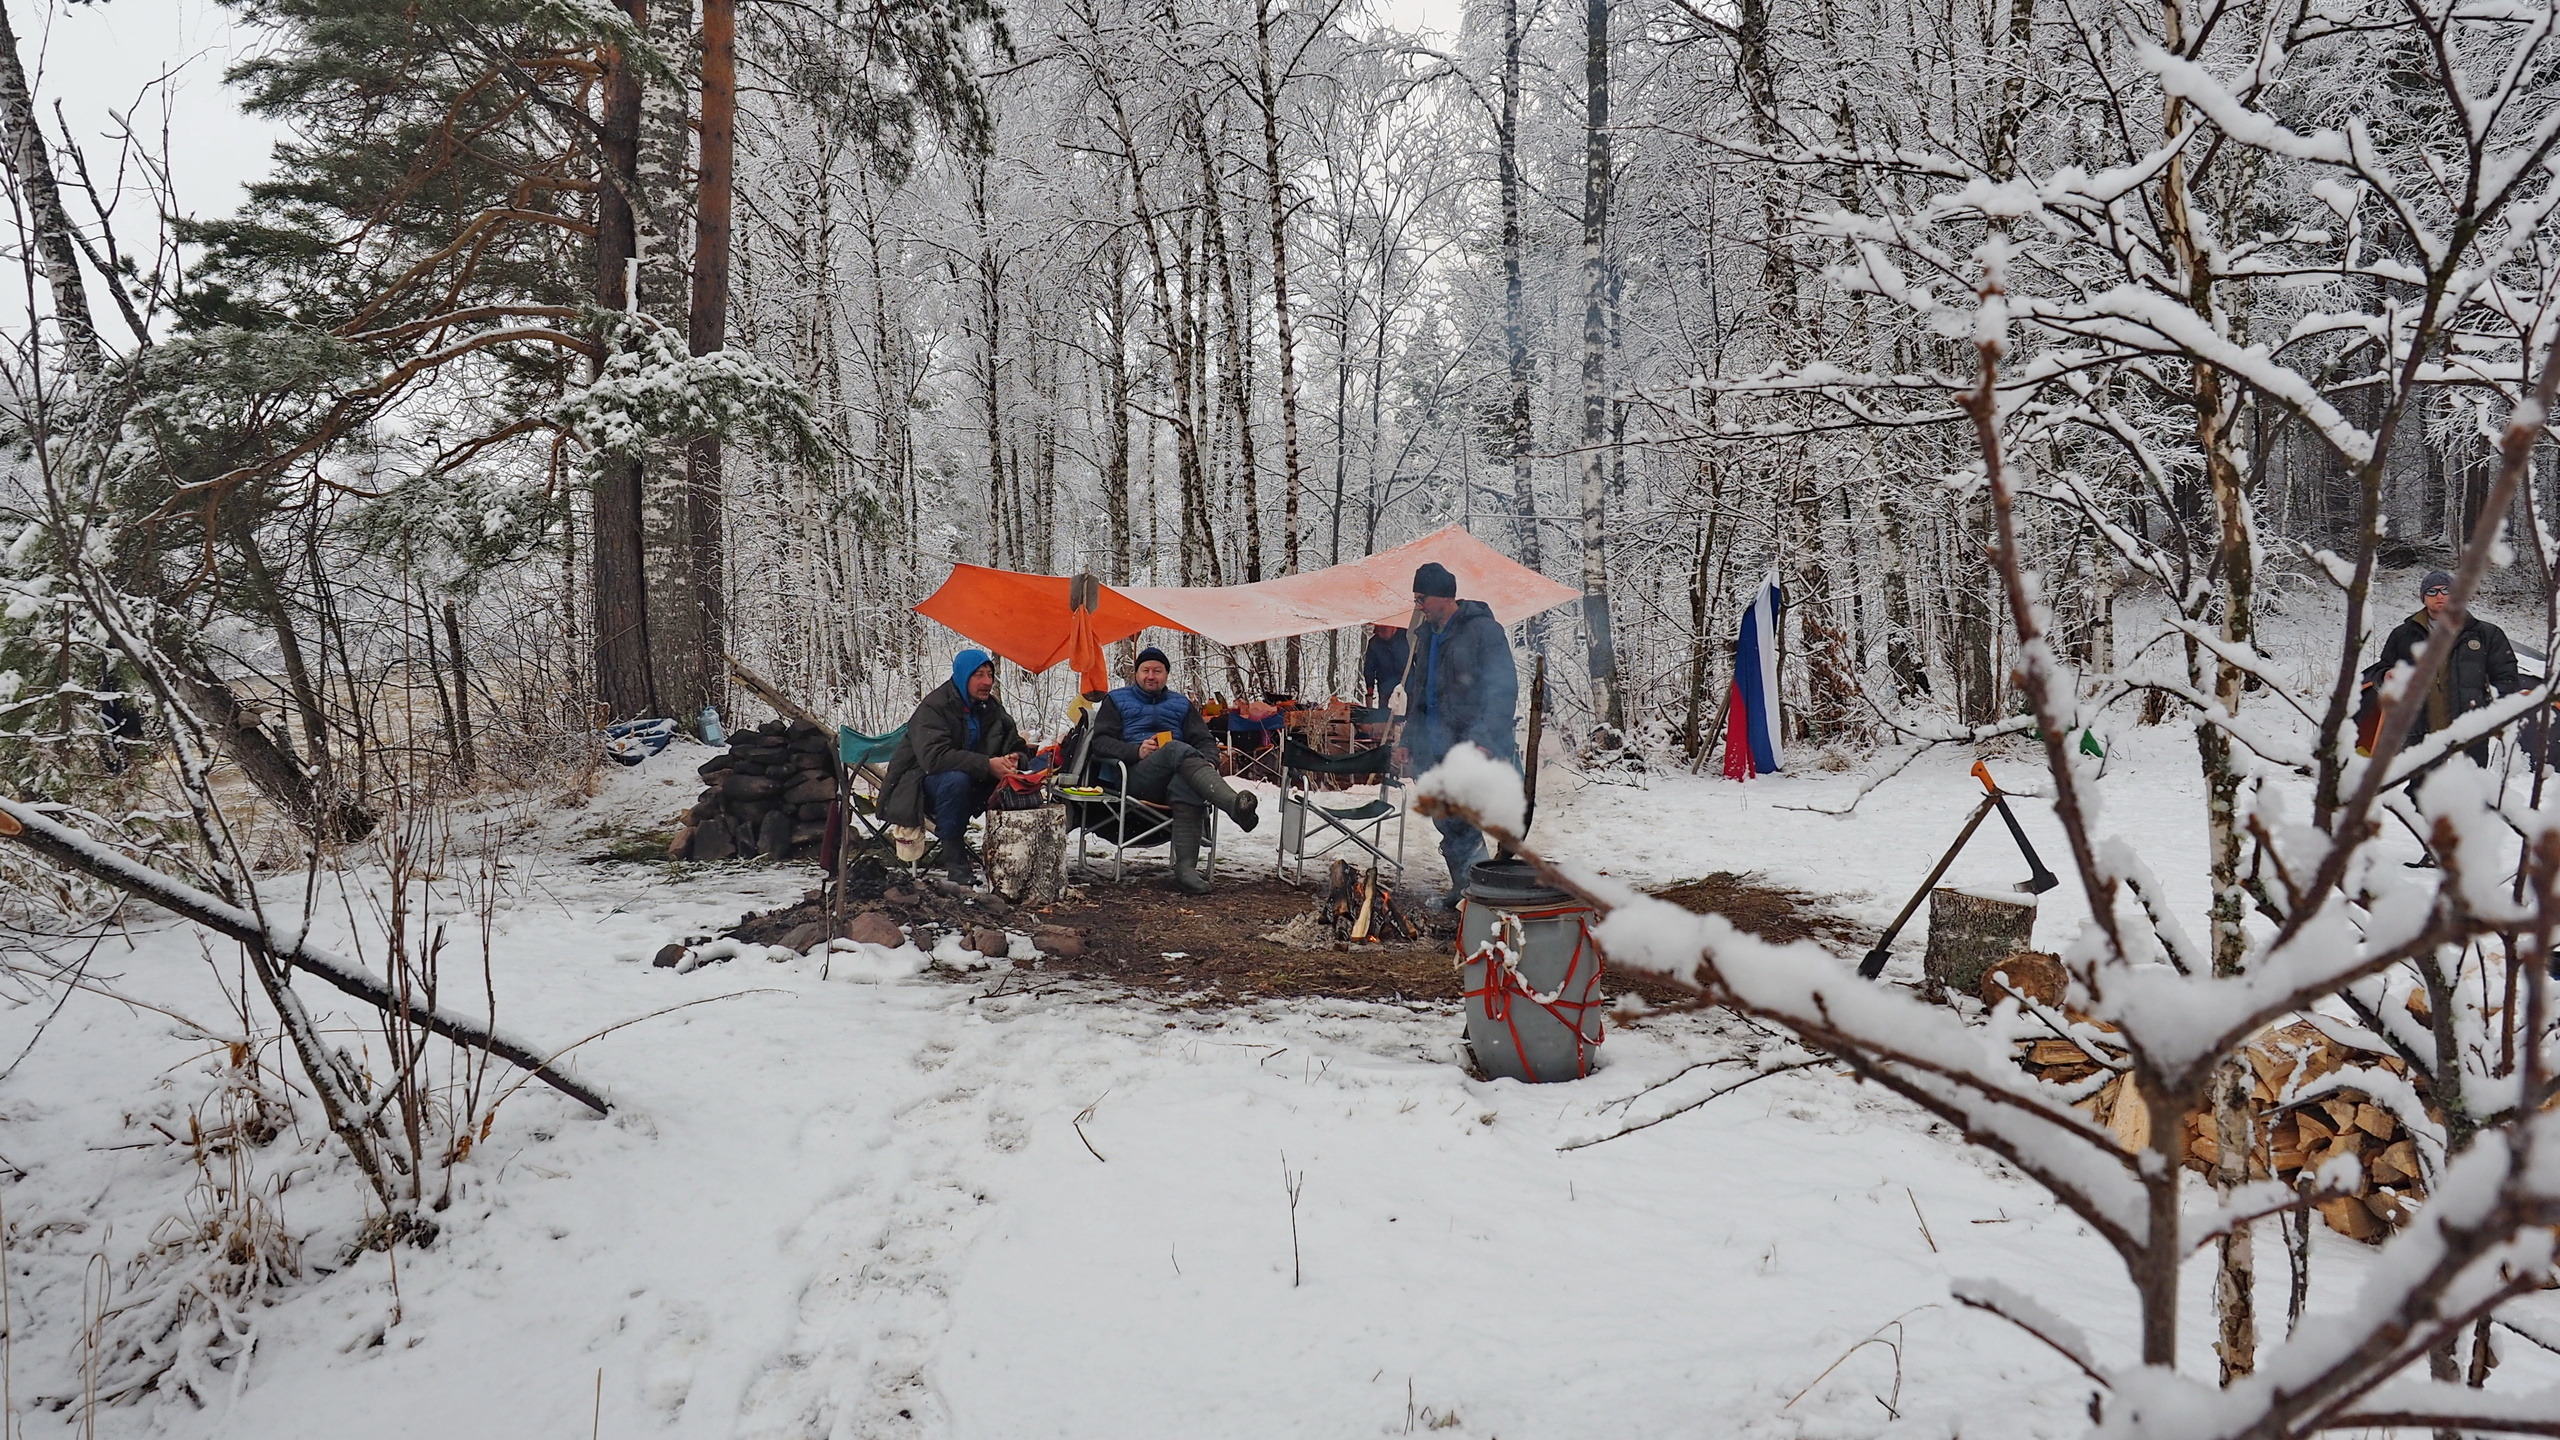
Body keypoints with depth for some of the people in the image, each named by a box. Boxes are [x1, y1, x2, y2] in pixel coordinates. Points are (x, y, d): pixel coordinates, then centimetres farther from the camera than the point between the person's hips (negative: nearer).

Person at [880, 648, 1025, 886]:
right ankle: (954, 859, -26)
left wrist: (1013, 760, -20)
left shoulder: (992, 708, 4)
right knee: (955, 780, -38)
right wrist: (987, 765, -37)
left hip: (967, 782, 6)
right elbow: (933, 756, -33)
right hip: (918, 786, -6)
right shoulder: (934, 707, -18)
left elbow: (1014, 747, 7)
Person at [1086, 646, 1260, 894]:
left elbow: (1205, 741, 20)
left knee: (1187, 785, -39)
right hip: (1137, 775, -2)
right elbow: (1100, 742, 9)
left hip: (1179, 772, 3)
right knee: (1178, 750, -36)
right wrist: (1136, 751, -10)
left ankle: (1186, 867, -50)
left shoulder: (1181, 703, 29)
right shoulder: (1117, 700, 22)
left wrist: (1209, 762, -5)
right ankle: (1234, 804, -59)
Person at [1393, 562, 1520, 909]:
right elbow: (1416, 692, 25)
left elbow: (1504, 690, -14)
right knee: (1448, 825, 13)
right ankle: (1462, 890, 24)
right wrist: (1408, 740, 18)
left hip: (1472, 751, -8)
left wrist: (1485, 740, -22)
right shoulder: (1427, 635, 17)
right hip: (1435, 750, 8)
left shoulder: (1483, 629, -8)